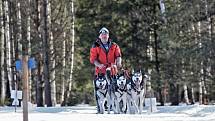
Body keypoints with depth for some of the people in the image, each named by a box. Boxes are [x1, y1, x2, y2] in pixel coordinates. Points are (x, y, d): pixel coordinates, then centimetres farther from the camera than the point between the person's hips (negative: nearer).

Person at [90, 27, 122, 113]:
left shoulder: (114, 46, 14)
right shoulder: (95, 46, 7)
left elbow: (118, 55, 4)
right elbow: (93, 58, 0)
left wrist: (118, 62, -17)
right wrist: (99, 65, -19)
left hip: (112, 71, 2)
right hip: (100, 71, -2)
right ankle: (99, 108, -3)